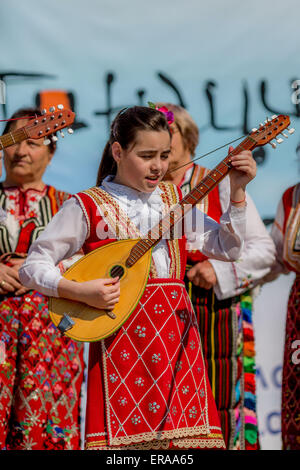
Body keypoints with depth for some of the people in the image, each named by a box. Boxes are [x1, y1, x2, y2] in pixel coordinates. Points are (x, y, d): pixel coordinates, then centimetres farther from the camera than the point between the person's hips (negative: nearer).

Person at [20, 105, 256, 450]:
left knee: (185, 432, -1)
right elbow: (32, 266, -2)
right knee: (125, 437, -8)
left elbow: (227, 248, 12)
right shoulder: (88, 207, 0)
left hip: (176, 329, 4)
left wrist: (237, 192, 4)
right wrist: (80, 292, -15)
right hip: (120, 335, -4)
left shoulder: (172, 200, 14)